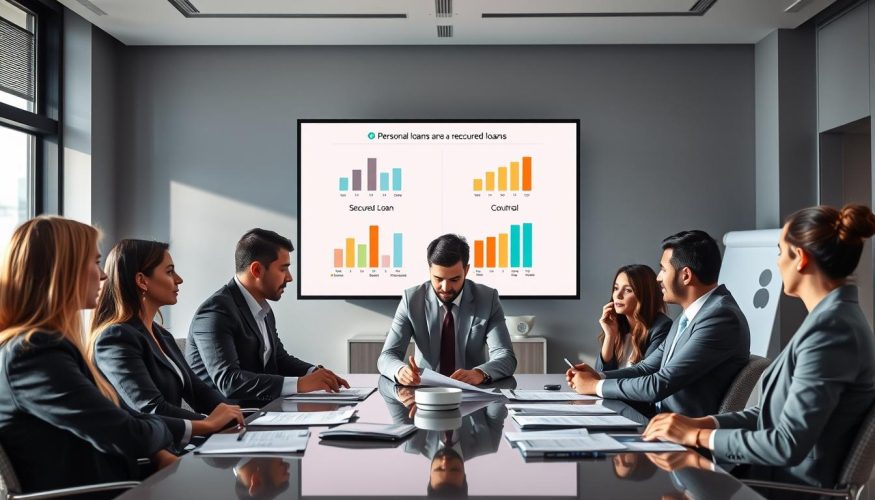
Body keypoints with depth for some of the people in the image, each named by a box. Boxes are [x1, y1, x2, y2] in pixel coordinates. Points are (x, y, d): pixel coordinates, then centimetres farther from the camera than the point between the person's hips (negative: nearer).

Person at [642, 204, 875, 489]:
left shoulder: (831, 327, -21)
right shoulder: (831, 317, 10)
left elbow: (788, 445, -24)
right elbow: (774, 412, 12)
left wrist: (697, 436, -14)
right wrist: (701, 422, 1)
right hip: (779, 478, 8)